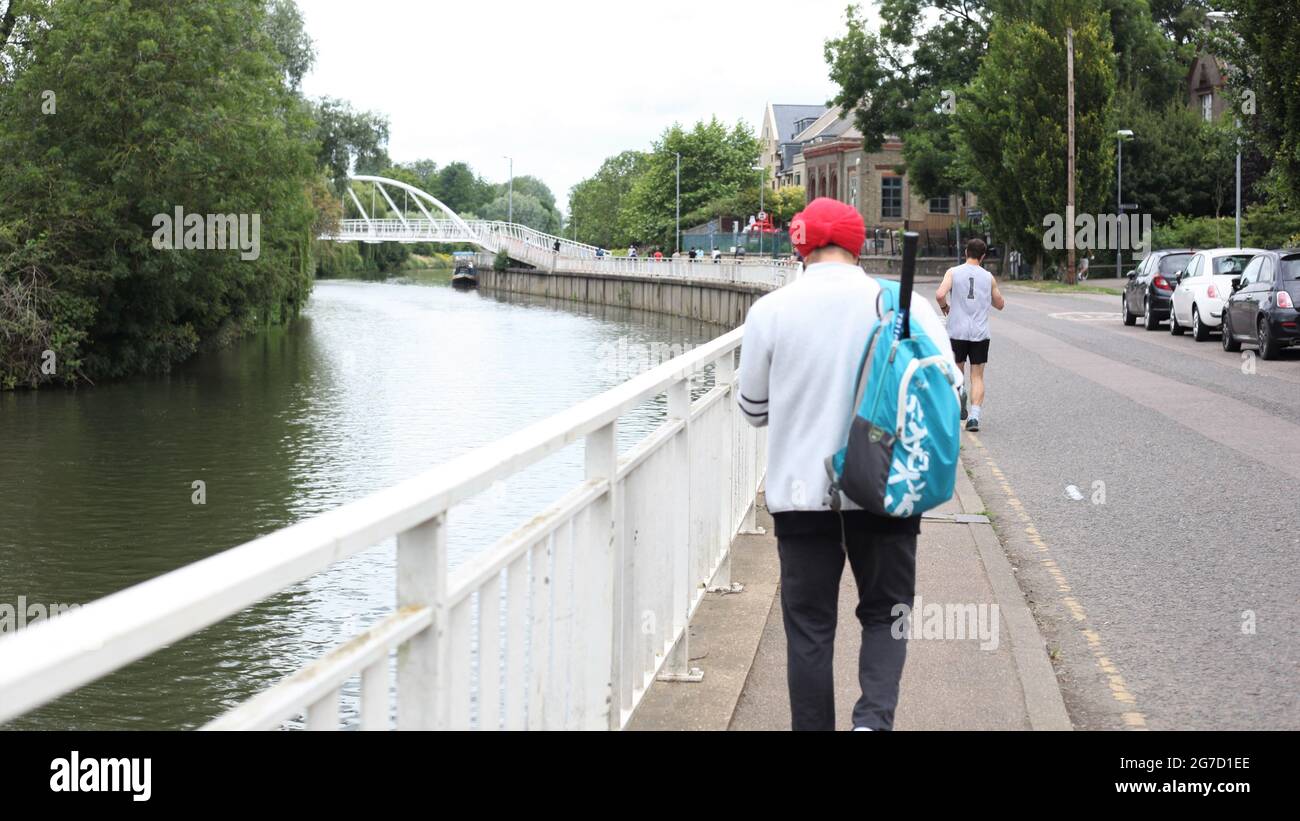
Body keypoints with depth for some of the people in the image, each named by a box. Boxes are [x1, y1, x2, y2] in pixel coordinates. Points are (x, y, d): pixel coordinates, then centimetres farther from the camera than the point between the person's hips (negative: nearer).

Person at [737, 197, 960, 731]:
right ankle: (874, 718, -6)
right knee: (885, 613, 15)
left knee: (809, 628, 10)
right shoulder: (910, 306, -5)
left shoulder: (771, 311, -5)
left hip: (802, 493, 0)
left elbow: (753, 410, 4)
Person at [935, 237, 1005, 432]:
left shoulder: (953, 272, -1)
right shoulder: (988, 277, 5)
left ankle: (959, 391, -7)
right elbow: (1000, 304, 15)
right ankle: (974, 416, -10)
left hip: (957, 331, -1)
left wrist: (945, 307, 5)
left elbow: (940, 295, -15)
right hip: (980, 333, 1)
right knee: (977, 376, 2)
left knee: (957, 370, 19)